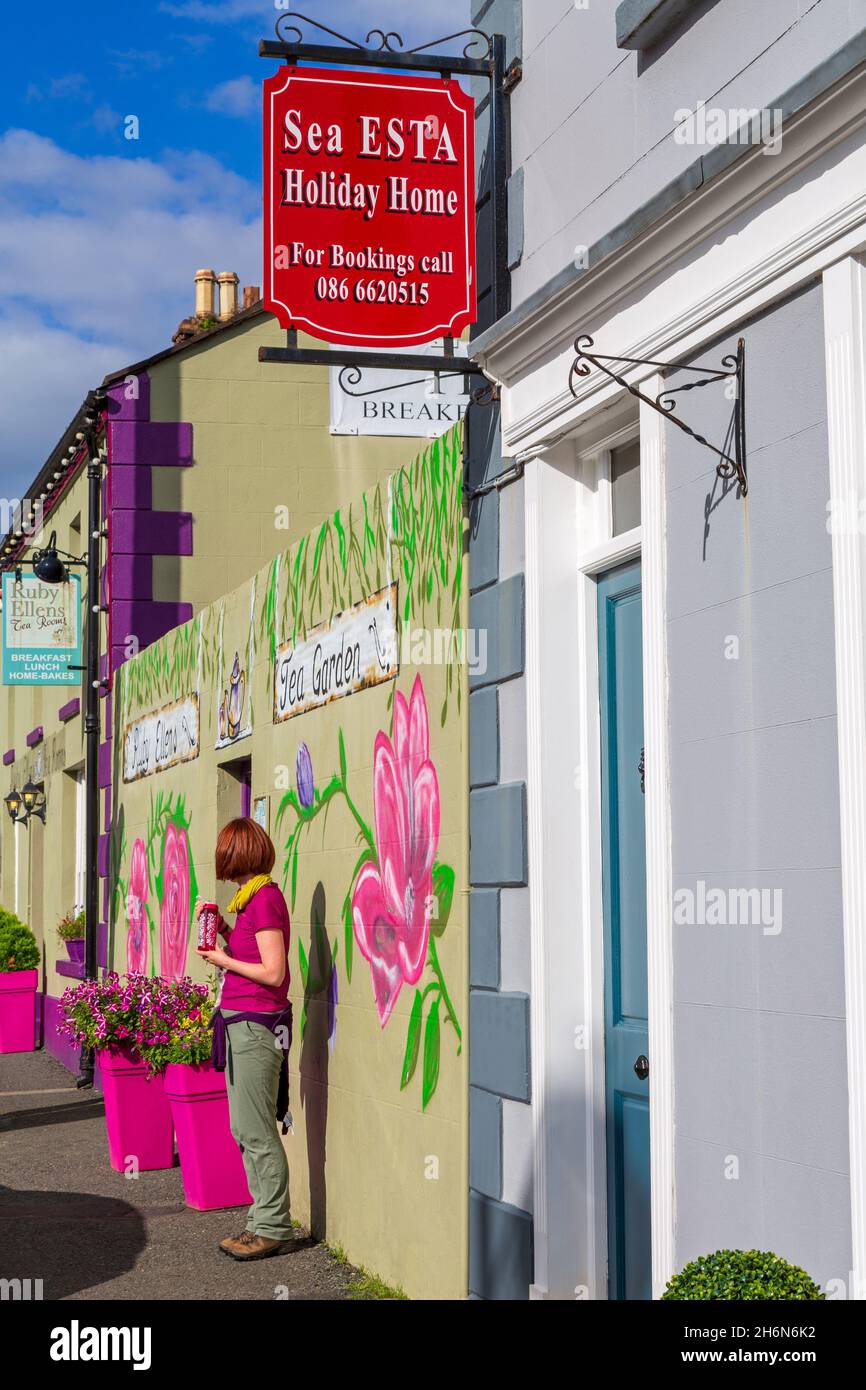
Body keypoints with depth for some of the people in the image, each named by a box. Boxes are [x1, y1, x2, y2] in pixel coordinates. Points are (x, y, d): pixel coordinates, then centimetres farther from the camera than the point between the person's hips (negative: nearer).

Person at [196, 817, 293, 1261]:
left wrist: (224, 960, -8)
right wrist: (228, 933, 11)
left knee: (257, 1131, -4)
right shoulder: (254, 897, 13)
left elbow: (273, 972, -18)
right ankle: (263, 1220, 21)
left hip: (256, 1024, -10)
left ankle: (272, 1228, 3)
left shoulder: (264, 898, -15)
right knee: (244, 1130, 14)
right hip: (241, 1022, 10)